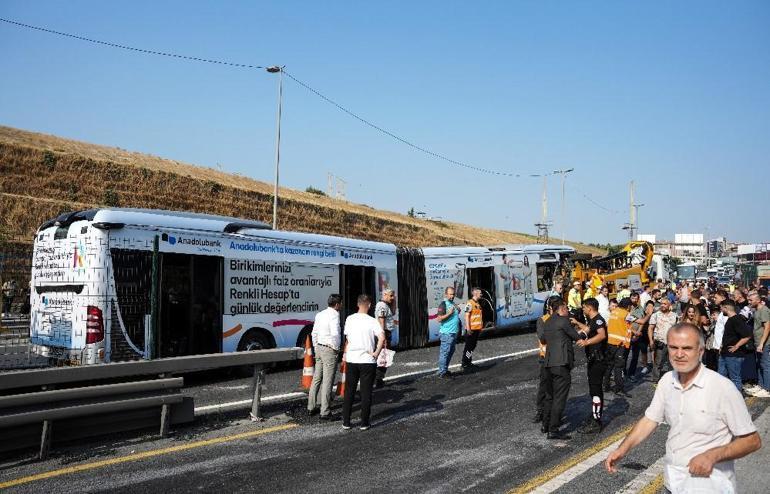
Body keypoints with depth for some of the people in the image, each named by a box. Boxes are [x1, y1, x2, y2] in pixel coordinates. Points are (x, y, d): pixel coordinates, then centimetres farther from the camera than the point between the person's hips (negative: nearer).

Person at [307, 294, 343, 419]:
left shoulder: (320, 314, 11)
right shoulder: (334, 315, -15)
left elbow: (314, 333, 16)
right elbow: (335, 334, -27)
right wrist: (336, 348, -13)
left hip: (319, 349, 8)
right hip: (329, 350, -8)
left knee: (316, 379, 17)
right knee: (327, 382, -3)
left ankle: (311, 408, 26)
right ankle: (325, 412, 1)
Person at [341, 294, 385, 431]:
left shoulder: (349, 319, 0)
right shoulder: (372, 321, -9)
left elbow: (347, 338, 9)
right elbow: (382, 338, -22)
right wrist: (376, 353, -13)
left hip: (351, 359, 3)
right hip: (368, 360, -3)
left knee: (349, 392, 13)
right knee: (366, 393, 6)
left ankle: (346, 422, 17)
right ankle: (364, 423, 11)